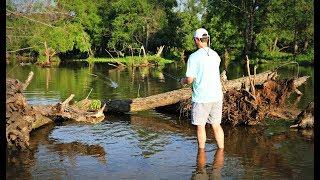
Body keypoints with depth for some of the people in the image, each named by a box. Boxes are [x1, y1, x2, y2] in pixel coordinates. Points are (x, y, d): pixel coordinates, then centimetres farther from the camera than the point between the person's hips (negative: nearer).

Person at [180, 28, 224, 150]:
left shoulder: (194, 57, -12)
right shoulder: (215, 55, 6)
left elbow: (190, 79, -14)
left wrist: (183, 81, 8)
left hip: (201, 98, -5)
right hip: (216, 96, 5)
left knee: (200, 126, 9)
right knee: (216, 125, 14)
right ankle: (221, 149, 19)